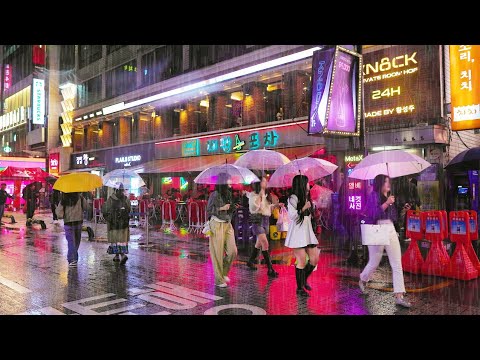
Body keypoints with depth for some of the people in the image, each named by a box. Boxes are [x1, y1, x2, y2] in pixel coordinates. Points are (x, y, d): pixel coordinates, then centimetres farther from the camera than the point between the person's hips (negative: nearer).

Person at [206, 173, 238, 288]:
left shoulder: (229, 194, 8)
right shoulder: (214, 195, -10)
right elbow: (208, 210, -8)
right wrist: (222, 208, -15)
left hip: (228, 225, 6)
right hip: (217, 225, -6)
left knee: (232, 251, -1)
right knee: (218, 253, 1)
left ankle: (224, 272, 24)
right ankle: (219, 280, 14)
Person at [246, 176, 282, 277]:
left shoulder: (266, 195, 14)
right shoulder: (253, 195, -8)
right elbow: (254, 208, -19)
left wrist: (275, 205, 2)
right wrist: (260, 195, -18)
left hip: (266, 220, 8)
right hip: (258, 219, -8)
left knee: (259, 243, 16)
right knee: (265, 243, -15)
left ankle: (251, 261, 34)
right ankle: (270, 269, -14)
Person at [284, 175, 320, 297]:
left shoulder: (305, 199, 18)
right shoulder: (293, 198, -9)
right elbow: (291, 215, -17)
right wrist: (304, 208, -14)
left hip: (308, 232, 8)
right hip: (298, 233, -8)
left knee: (314, 259, 5)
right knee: (302, 261, -6)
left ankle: (303, 280, 27)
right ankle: (300, 288, 9)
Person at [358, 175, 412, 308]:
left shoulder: (389, 196, 15)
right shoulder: (373, 196, -4)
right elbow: (373, 214, -17)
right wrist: (386, 203, -19)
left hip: (391, 231, 6)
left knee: (397, 265, -2)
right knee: (374, 263, 6)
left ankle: (399, 296, -1)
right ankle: (362, 280, 36)